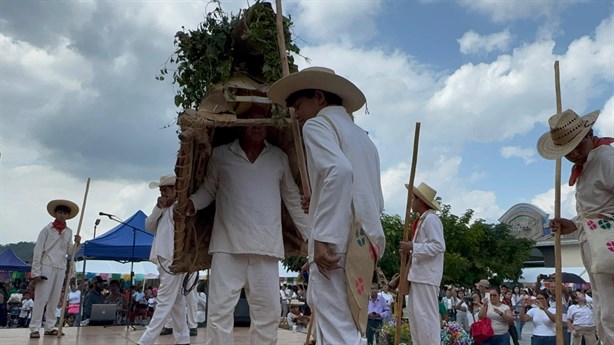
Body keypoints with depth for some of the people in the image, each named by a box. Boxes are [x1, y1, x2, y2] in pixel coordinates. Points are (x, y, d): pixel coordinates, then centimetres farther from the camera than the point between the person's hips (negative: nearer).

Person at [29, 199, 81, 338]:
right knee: (42, 298, -6)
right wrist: (36, 272, -10)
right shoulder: (47, 229, -2)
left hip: (61, 269, 5)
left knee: (54, 299, 8)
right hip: (47, 267, -5)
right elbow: (38, 250, -5)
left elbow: (70, 252, 11)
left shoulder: (69, 232, 11)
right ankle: (35, 328, -2)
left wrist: (77, 243, -11)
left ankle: (50, 327, 15)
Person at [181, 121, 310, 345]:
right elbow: (208, 189, 14)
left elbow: (294, 200, 16)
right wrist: (191, 203, -8)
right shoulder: (220, 155, 8)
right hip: (228, 245, -1)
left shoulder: (280, 158, 11)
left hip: (266, 246, 2)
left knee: (267, 312, 5)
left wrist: (311, 237, 13)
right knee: (220, 310, -1)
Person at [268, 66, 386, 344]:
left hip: (338, 242, -9)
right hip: (365, 242, 9)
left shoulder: (317, 124, 0)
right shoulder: (362, 136, 25)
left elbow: (339, 170, -21)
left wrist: (324, 237, -21)